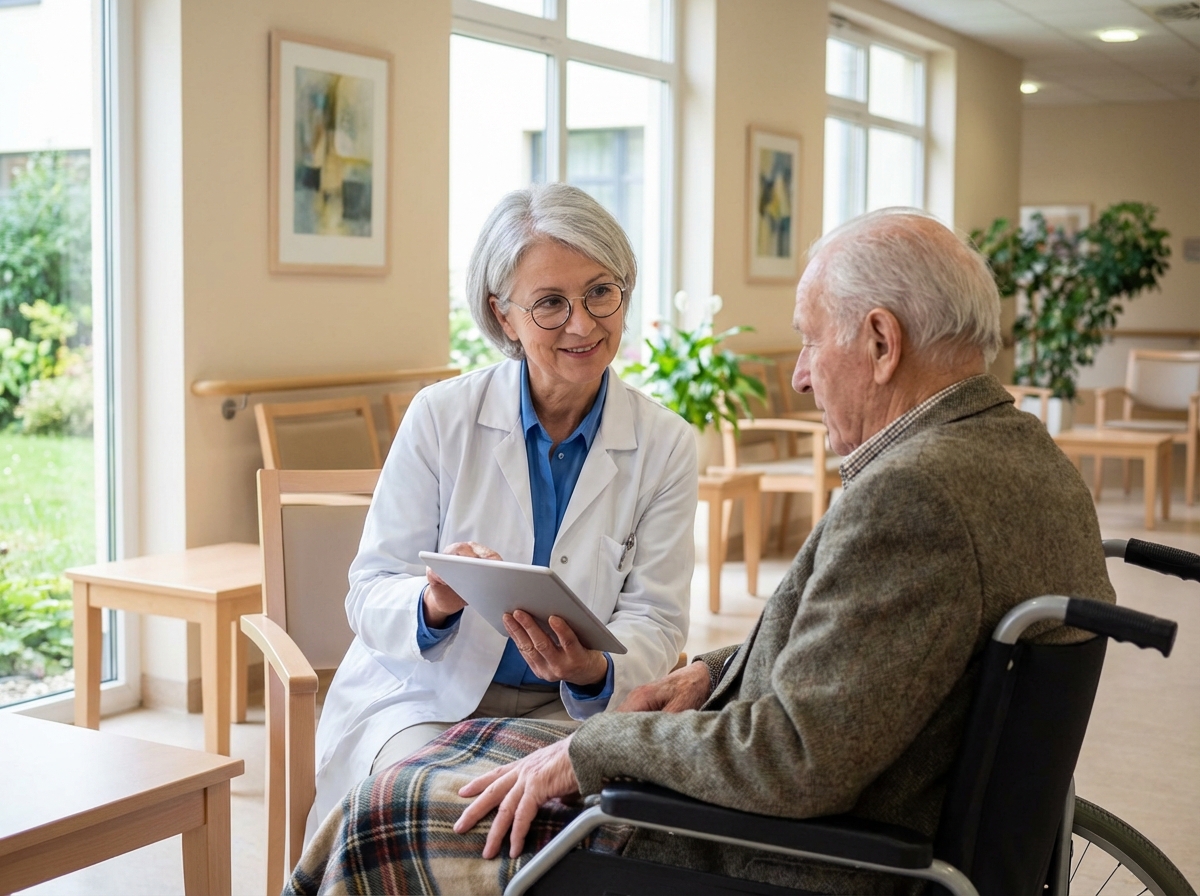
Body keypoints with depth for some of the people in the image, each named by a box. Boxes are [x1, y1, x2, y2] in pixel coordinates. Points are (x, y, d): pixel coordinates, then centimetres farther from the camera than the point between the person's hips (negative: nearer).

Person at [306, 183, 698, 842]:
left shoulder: (666, 445, -2)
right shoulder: (441, 416, -6)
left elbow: (654, 618, -3)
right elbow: (370, 593, -5)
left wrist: (595, 672, -27)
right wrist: (434, 603, -29)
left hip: (566, 708, 1)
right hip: (424, 696, -1)